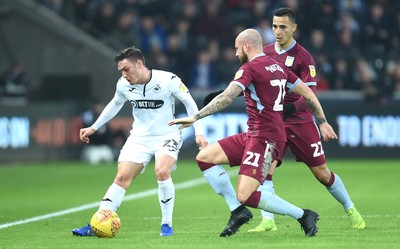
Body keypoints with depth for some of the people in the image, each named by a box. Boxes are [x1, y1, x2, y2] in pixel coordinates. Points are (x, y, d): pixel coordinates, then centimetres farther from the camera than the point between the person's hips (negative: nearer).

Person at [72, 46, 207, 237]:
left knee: (162, 172, -28)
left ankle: (167, 224, -12)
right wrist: (93, 128, 19)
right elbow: (114, 105, 17)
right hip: (139, 138, 4)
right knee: (122, 177, -8)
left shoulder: (168, 80, -18)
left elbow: (189, 102, -5)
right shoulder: (123, 85, -5)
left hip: (167, 135, -4)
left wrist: (198, 132, -10)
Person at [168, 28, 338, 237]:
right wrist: (322, 122, 25)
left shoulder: (250, 68, -11)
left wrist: (195, 117, -25)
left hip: (265, 139, -10)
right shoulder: (277, 67, 15)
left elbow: (226, 97, -23)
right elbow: (308, 94, 18)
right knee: (204, 157, 5)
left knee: (245, 196, -17)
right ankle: (238, 211, 6)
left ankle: (303, 215, -4)